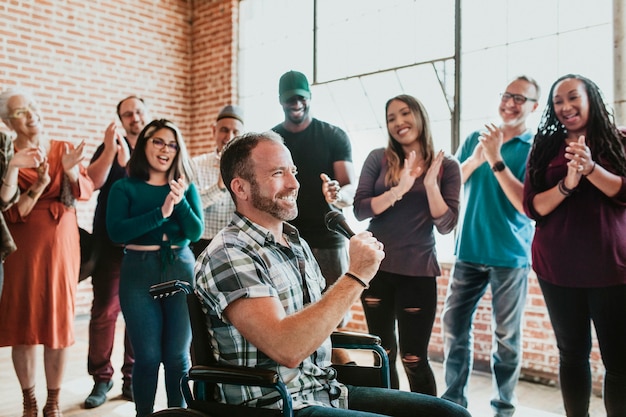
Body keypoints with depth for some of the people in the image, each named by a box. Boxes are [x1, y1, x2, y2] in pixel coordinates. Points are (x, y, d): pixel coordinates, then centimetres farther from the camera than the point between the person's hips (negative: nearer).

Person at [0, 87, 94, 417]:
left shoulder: (64, 149, 4)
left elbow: (86, 192, -7)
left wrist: (71, 170, -25)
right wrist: (39, 185, -23)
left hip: (61, 245, 1)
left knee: (59, 320, 3)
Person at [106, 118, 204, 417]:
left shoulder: (186, 186, 8)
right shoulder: (124, 187, 2)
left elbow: (195, 233, -1)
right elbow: (116, 231, -13)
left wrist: (180, 202, -17)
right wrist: (161, 212, -22)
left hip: (181, 270, 2)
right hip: (139, 272, -1)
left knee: (177, 355, 6)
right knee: (147, 356, 2)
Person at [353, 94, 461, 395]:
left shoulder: (446, 166, -1)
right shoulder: (378, 158, 1)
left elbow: (446, 226, -5)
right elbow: (359, 210, -8)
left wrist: (430, 185, -18)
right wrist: (398, 190, -21)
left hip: (418, 271, -2)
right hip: (376, 267, 2)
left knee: (414, 359, 4)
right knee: (382, 354, 13)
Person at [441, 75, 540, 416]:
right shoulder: (474, 139, 9)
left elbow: (528, 206, -13)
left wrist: (496, 160, -19)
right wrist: (476, 158, -13)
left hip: (511, 255, -3)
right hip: (468, 250, 3)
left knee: (506, 336, 5)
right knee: (454, 326, 5)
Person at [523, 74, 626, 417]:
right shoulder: (545, 148, 8)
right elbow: (532, 207, 0)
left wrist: (590, 168, -20)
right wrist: (567, 185, -16)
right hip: (557, 267, 2)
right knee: (571, 353, 11)